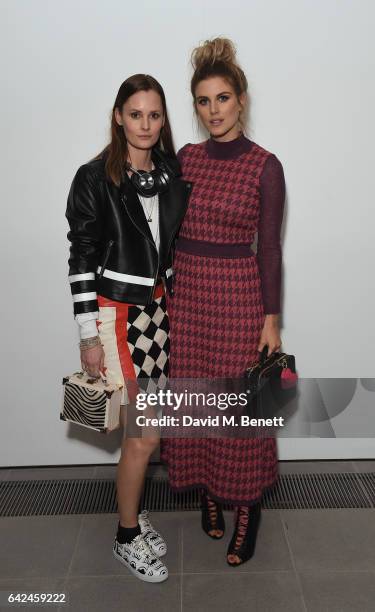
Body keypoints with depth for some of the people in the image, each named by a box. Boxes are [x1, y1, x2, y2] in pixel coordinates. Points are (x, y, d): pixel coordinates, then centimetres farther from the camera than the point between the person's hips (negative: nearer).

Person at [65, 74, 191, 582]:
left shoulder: (172, 175, 7)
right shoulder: (95, 178, -9)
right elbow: (81, 259, -9)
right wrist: (89, 336, -10)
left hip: (159, 308, 5)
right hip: (116, 313, -5)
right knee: (145, 435, -1)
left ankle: (132, 512, 35)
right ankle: (127, 538, 21)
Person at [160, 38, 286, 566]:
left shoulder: (265, 166, -7)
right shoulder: (186, 157, 6)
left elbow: (270, 247, -7)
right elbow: (174, 230, 10)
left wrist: (272, 320, -8)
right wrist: (166, 295, 10)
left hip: (239, 295, -4)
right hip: (187, 293, 5)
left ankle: (246, 514, 26)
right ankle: (209, 494, 36)